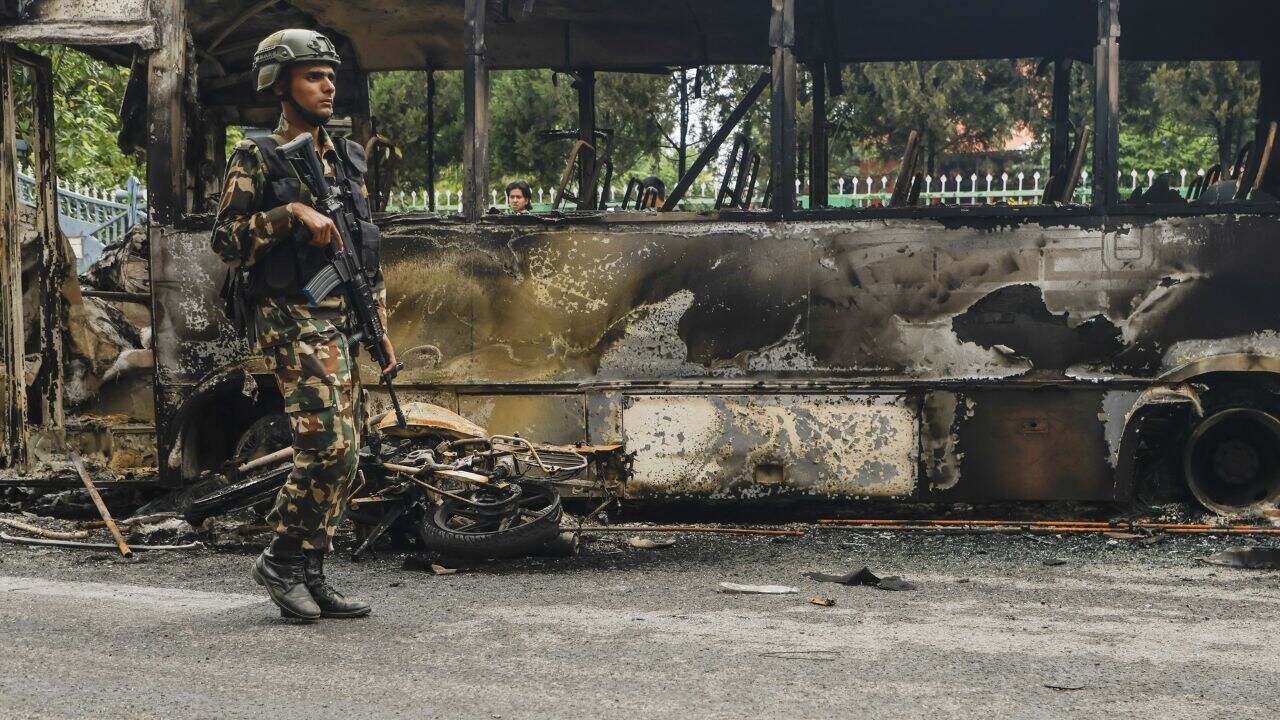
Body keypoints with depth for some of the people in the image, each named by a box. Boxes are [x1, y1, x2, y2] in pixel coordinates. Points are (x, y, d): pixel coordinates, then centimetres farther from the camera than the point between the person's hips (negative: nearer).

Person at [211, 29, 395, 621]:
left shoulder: (347, 159, 17)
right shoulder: (256, 158, -2)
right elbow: (225, 240, -10)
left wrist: (381, 328, 15)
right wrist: (291, 213, -20)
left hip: (341, 322, 7)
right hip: (291, 321, -7)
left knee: (339, 451, 5)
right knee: (330, 443, -17)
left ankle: (310, 578, 11)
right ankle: (281, 559, -2)